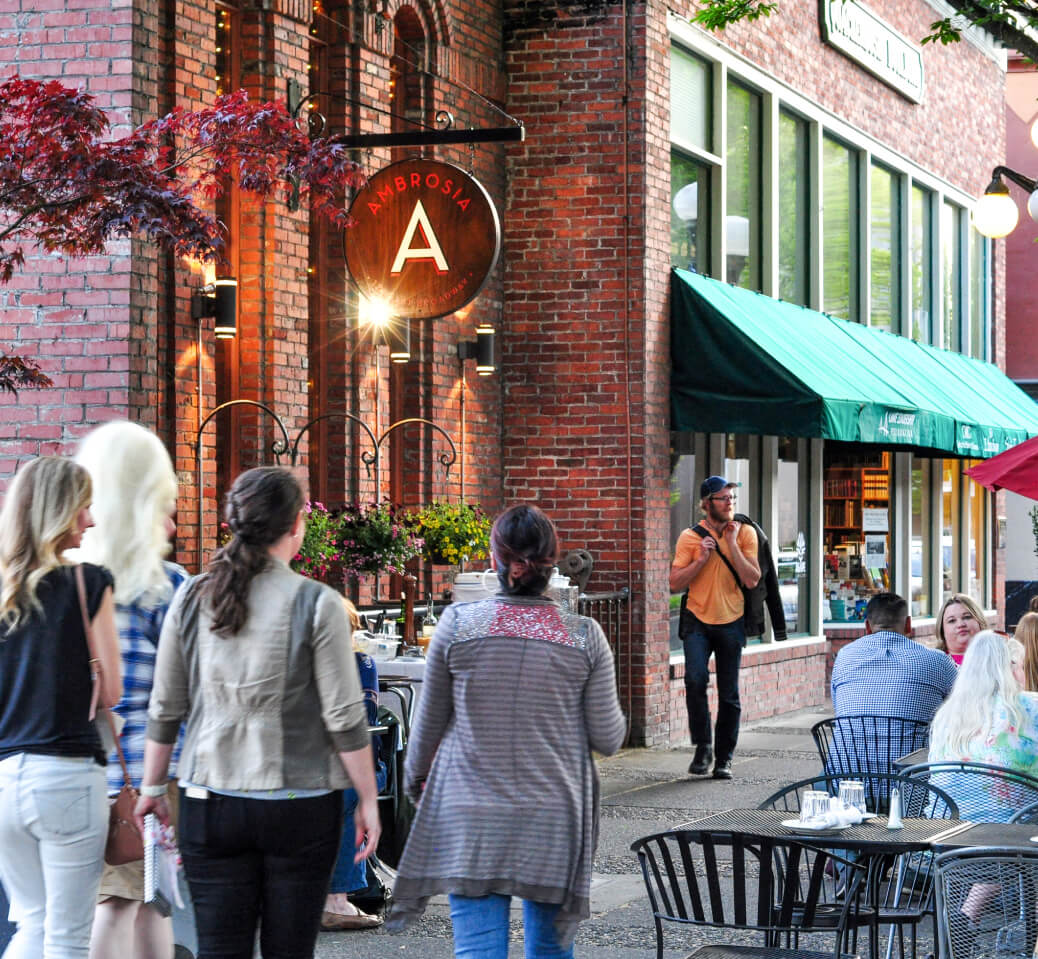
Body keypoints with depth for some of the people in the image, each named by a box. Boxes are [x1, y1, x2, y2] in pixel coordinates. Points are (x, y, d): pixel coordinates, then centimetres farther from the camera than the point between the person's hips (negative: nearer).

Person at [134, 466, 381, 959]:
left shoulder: (193, 598, 1)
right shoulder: (317, 604, -9)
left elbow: (164, 709, 7)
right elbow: (345, 719, -8)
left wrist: (152, 787, 18)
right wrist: (368, 799, 2)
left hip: (211, 803, 3)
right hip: (299, 804, -3)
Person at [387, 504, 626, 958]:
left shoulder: (457, 624, -6)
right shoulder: (585, 636, -5)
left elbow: (429, 723, 5)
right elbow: (607, 738, -1)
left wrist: (416, 779, 24)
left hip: (470, 816, -1)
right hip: (553, 818, 1)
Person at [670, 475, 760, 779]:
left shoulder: (745, 533, 0)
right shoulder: (690, 537, -1)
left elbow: (752, 580, -10)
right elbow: (675, 584, -4)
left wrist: (731, 544, -14)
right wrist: (701, 559, -15)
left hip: (731, 621, 1)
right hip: (697, 620, -1)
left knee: (729, 695, 4)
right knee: (695, 678, -22)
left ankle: (724, 758, 16)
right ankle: (703, 746, -6)